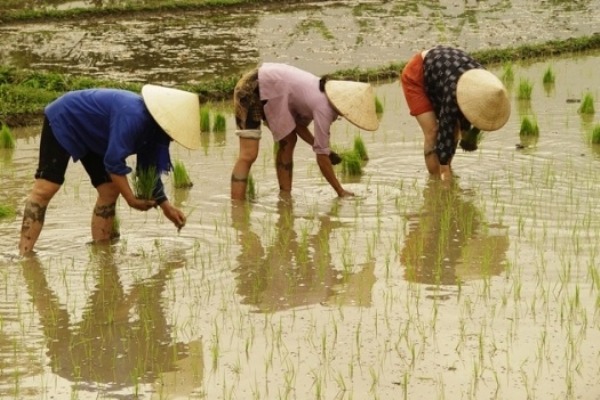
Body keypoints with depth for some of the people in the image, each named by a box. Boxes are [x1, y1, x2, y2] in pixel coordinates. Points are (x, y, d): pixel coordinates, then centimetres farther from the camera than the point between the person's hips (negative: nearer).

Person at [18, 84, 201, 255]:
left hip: (90, 135, 10)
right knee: (46, 188, -19)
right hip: (63, 120, -10)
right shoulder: (132, 117, -36)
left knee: (110, 191, 2)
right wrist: (131, 199, -28)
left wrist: (165, 206, 0)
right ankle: (25, 254, -23)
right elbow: (113, 161, -34)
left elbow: (149, 170, 5)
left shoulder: (153, 129, -6)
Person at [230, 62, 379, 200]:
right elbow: (321, 157, -15)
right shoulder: (324, 108, -20)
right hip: (252, 90, -10)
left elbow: (299, 124, 13)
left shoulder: (321, 94, 6)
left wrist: (324, 149, 0)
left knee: (288, 142, 13)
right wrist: (340, 191, -7)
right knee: (249, 155, -17)